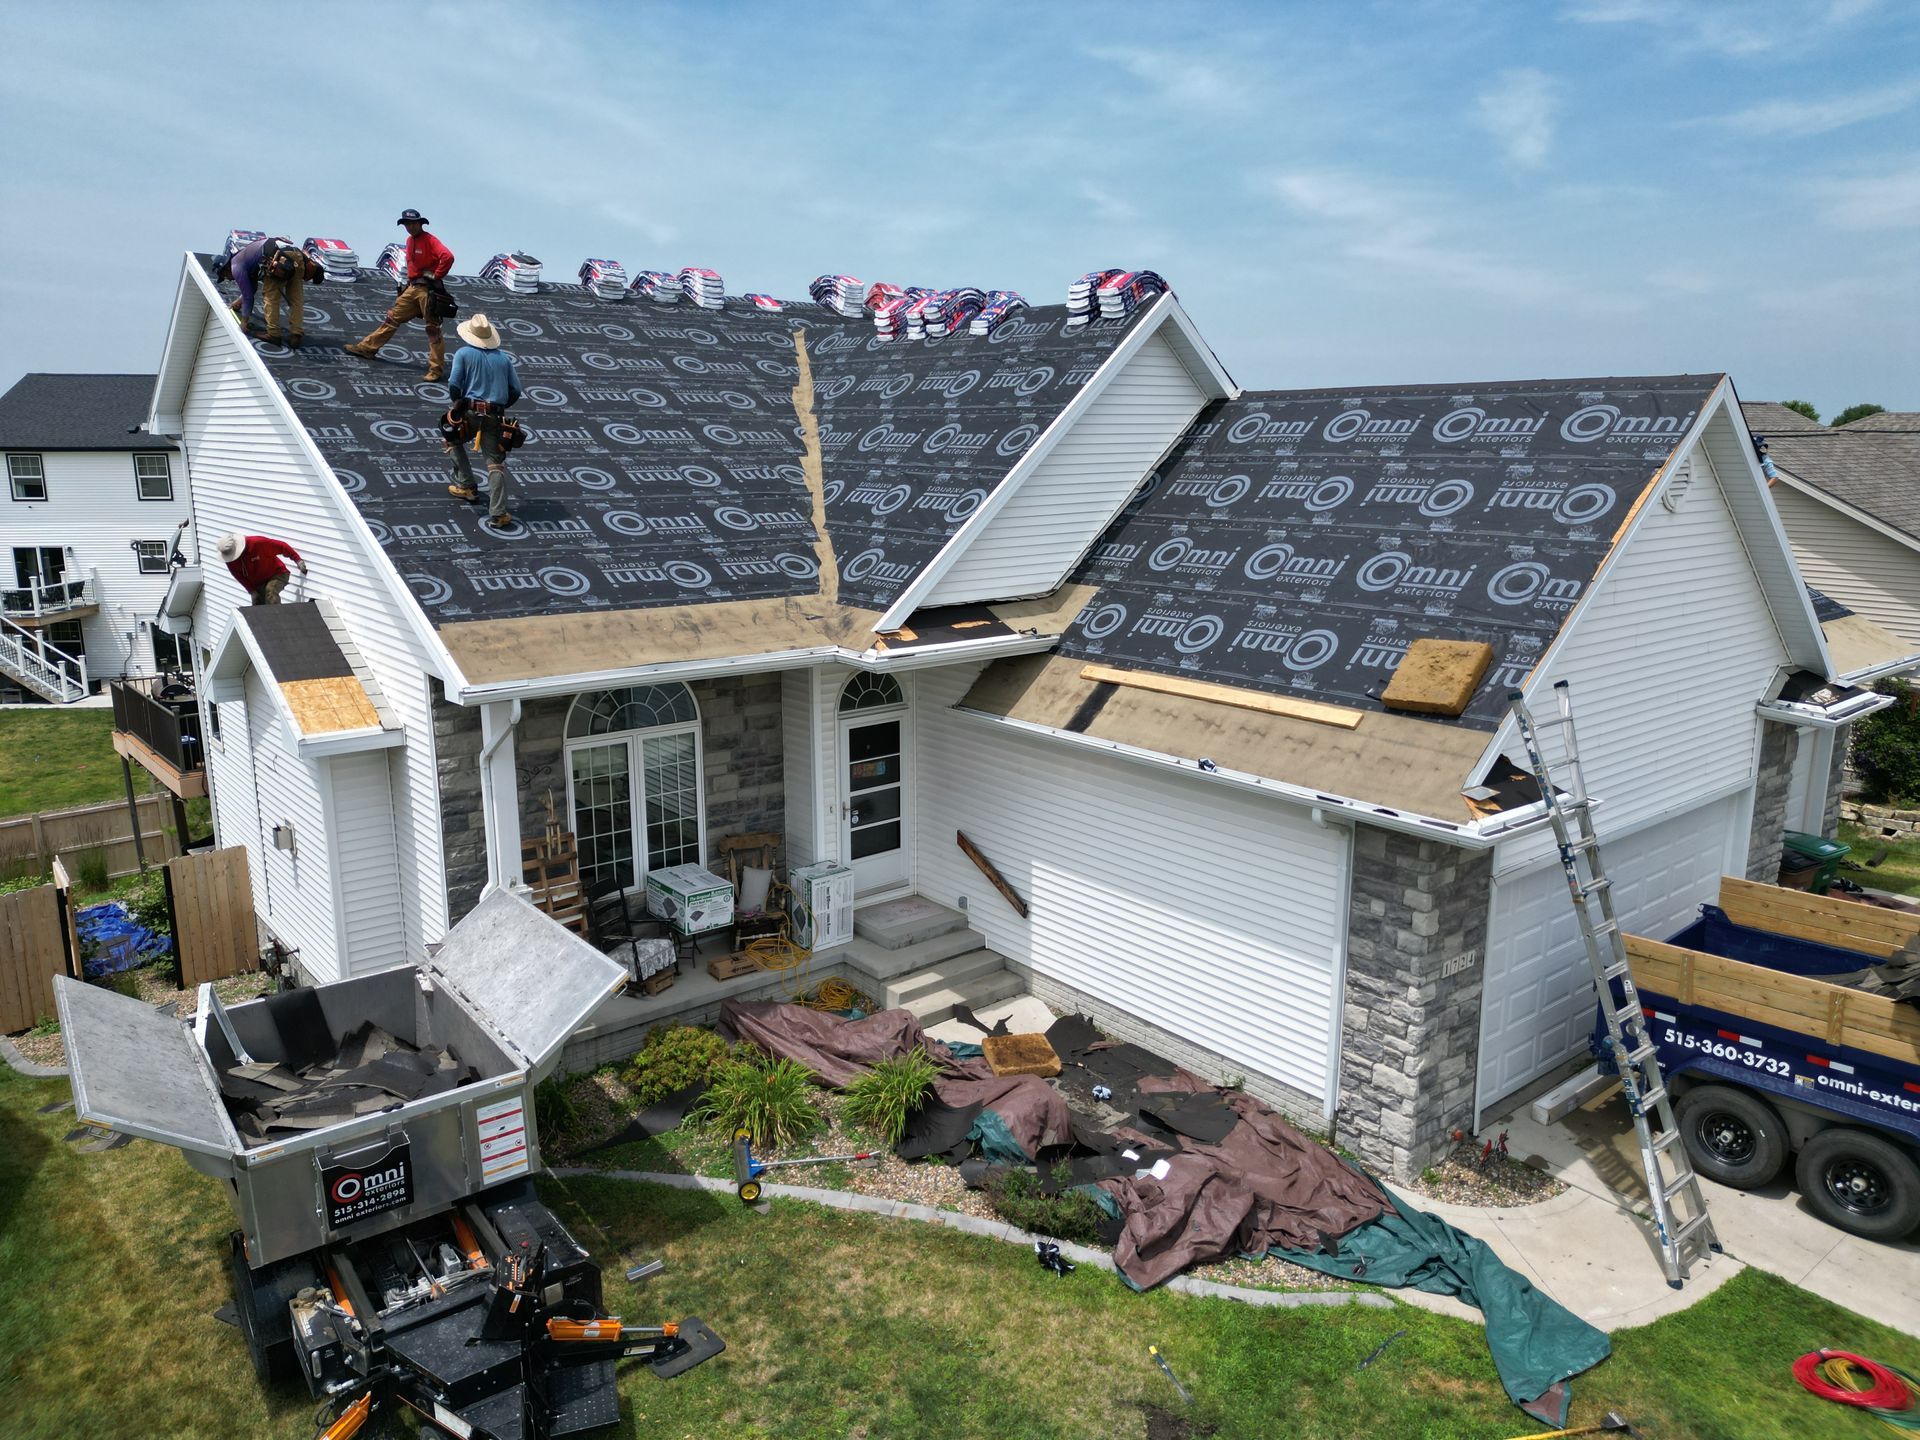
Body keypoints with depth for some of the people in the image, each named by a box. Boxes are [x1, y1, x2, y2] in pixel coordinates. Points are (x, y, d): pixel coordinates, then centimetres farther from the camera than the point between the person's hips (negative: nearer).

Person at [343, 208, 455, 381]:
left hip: (427, 289, -9)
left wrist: (436, 276, -19)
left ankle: (437, 369, -3)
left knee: (432, 328, -6)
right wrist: (411, 278, 18)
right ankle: (367, 348, 21)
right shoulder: (410, 240, 15)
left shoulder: (430, 240, -12)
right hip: (412, 288, 9)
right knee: (392, 318, 13)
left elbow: (448, 257, -27)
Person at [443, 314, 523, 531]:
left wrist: (459, 403, 15)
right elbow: (516, 391, 9)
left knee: (453, 439, 28)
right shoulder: (503, 357, 11)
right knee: (495, 462, -1)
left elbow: (453, 386, -5)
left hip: (471, 413, -1)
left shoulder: (464, 354, 2)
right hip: (495, 417, 2)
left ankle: (466, 486, 26)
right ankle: (497, 514, -12)